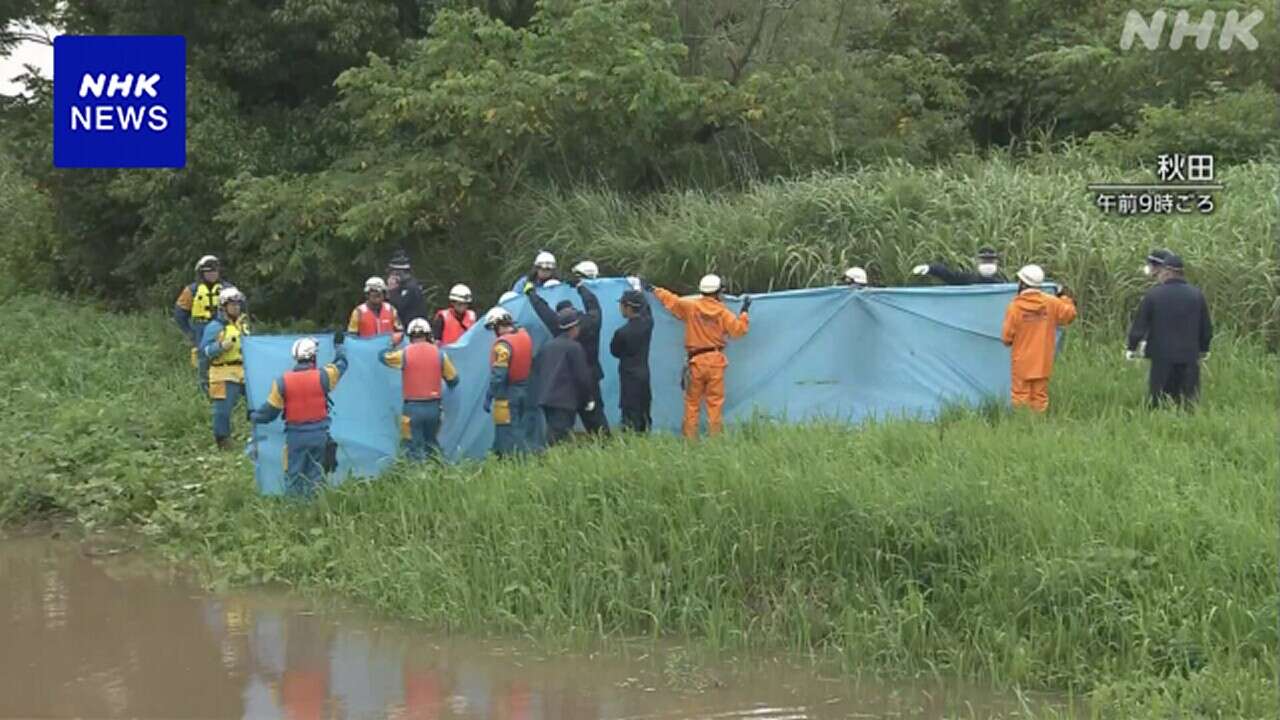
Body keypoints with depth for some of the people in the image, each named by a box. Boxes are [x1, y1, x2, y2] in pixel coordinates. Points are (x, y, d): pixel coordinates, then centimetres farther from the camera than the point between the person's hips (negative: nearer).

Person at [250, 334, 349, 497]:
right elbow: (341, 364, 13)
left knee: (293, 476, 9)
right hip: (319, 434, 0)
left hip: (295, 435, 0)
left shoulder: (282, 382, -6)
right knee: (316, 477, 10)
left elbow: (270, 410, 1)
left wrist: (254, 416, 22)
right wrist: (339, 345, 33)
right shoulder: (322, 376, -6)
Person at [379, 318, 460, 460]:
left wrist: (393, 346, 35)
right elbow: (453, 380, 8)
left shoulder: (404, 354, -4)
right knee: (431, 445, 18)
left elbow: (383, 356, 14)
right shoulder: (439, 354, 0)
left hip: (412, 407, -2)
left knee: (414, 448, 3)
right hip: (433, 406, 2)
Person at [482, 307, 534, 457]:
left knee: (507, 436, -5)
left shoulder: (503, 344, -20)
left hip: (507, 394, -9)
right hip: (524, 390, 9)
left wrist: (488, 397, -16)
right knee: (521, 432, 16)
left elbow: (498, 375, -21)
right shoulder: (525, 336, 5)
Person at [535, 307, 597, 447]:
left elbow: (538, 372, 19)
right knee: (559, 437, -10)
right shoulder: (574, 347, -7)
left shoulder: (547, 347, 14)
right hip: (564, 401, -7)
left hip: (545, 399, 7)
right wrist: (589, 398, 3)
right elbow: (582, 376, -7)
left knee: (552, 434, 13)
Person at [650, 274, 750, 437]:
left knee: (692, 402, 6)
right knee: (715, 402, 2)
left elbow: (670, 300, 8)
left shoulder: (690, 307, -1)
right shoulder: (722, 312, -2)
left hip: (696, 361, 0)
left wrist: (654, 289, 22)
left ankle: (689, 436, 5)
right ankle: (715, 435, 1)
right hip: (716, 360, 0)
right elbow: (738, 329, -1)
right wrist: (744, 312, 12)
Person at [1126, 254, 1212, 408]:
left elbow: (1138, 327, -2)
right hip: (1189, 359, 2)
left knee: (1159, 406, 2)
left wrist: (1131, 349, 13)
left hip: (1162, 359, -2)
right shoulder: (1197, 295, 3)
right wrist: (1203, 349, 27)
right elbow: (1207, 327, 10)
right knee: (1188, 406, 6)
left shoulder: (1153, 295, -6)